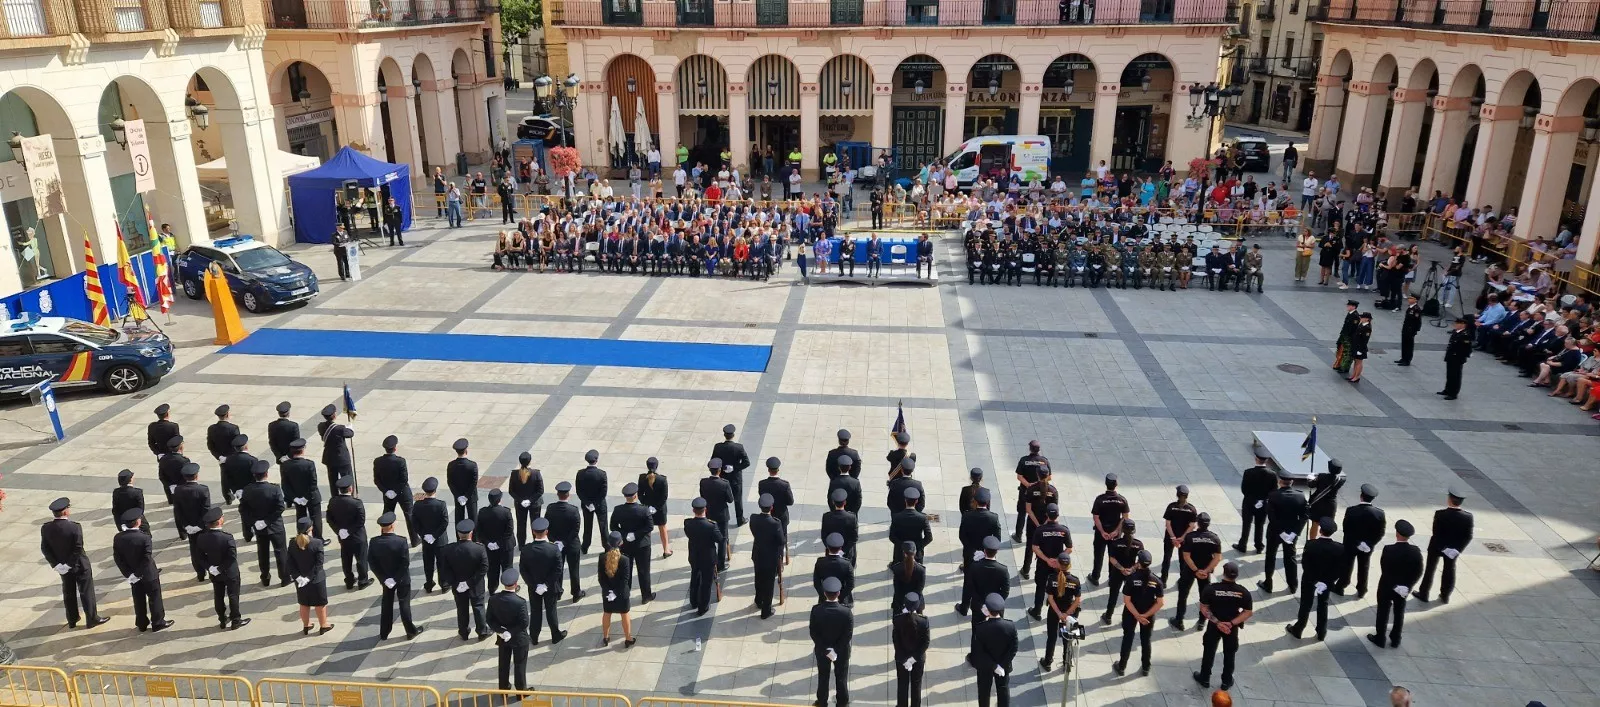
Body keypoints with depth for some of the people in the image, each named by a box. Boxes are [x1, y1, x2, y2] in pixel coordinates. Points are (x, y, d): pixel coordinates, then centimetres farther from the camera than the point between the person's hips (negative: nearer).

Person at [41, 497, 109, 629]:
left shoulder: (45, 528, -10)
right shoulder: (75, 527, -26)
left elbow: (45, 548, -6)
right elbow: (78, 549, -25)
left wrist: (56, 564, -4)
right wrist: (69, 565, -14)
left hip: (61, 565, 5)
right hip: (79, 565, -5)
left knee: (68, 592, 20)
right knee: (86, 592, 9)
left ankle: (72, 620, 32)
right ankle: (92, 619, 19)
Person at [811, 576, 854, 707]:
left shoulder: (816, 610, -24)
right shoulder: (846, 611, -27)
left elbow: (813, 633, -17)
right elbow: (848, 634, -21)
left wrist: (826, 649, -11)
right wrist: (836, 650, -12)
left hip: (822, 650, 1)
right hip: (842, 650, -1)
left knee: (823, 676, 23)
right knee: (841, 677, 22)